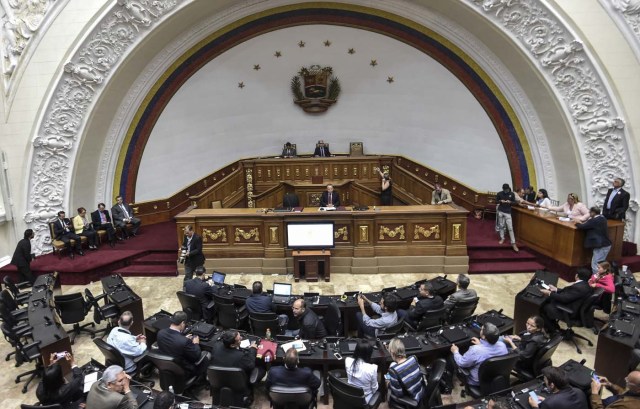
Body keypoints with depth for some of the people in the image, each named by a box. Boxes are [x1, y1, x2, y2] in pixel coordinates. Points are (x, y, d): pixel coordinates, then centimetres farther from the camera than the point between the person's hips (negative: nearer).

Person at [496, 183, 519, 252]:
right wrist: (500, 201, -14)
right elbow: (496, 201, 7)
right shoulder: (499, 193, -2)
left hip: (508, 212, -1)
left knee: (510, 228, -5)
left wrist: (510, 202, -18)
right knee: (501, 226, 9)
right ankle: (502, 238, 29)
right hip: (500, 211, 1)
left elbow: (515, 202, 4)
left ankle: (513, 243, -3)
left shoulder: (512, 194, -2)